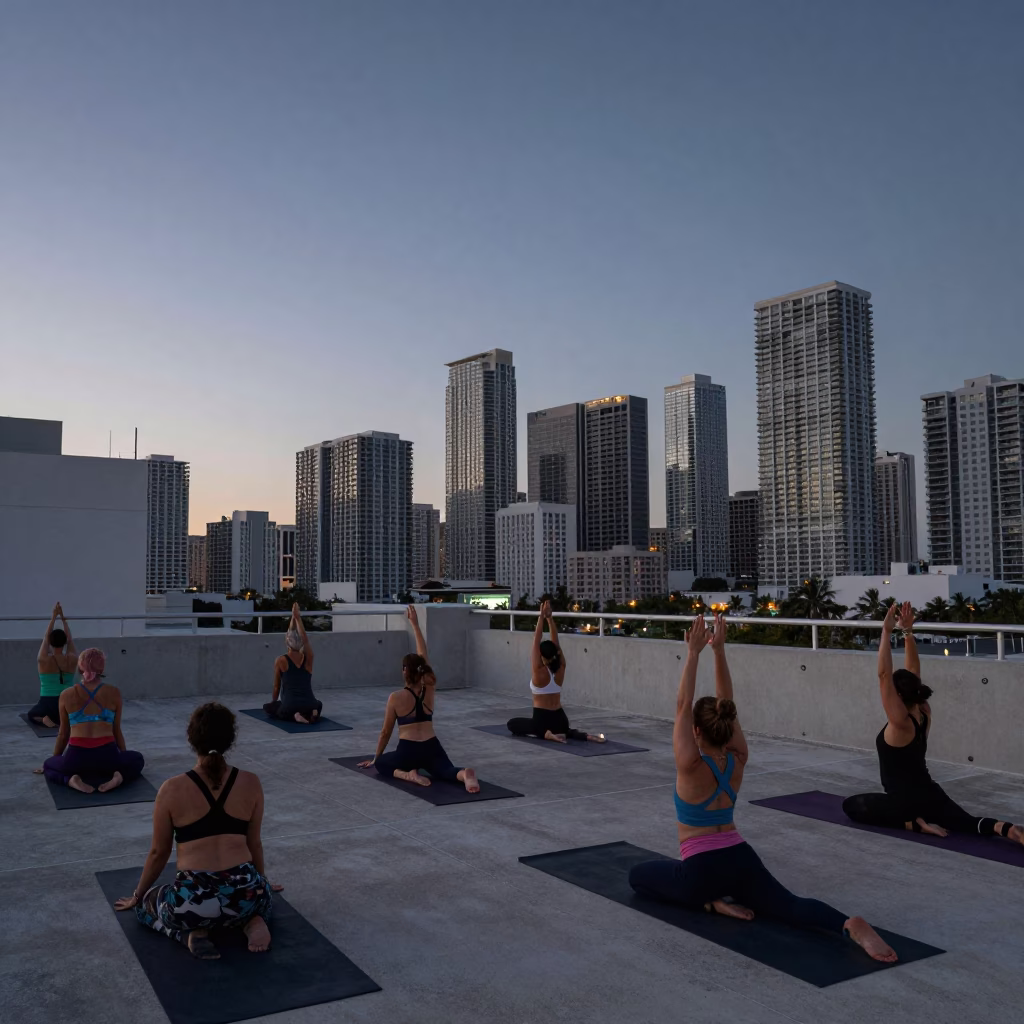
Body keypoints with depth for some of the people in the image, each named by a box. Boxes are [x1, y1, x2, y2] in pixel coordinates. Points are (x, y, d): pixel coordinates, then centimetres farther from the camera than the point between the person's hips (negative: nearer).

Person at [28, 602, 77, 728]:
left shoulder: (44, 660, -12)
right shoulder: (72, 660, -7)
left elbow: (45, 638, 2)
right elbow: (70, 639, 8)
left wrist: (54, 616, 7)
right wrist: (62, 617, 10)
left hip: (48, 706, -2)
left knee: (32, 714, 31)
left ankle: (44, 719, -2)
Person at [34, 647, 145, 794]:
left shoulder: (66, 695, 8)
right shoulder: (114, 693, 6)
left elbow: (63, 734, 18)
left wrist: (53, 759, 36)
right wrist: (123, 754, 32)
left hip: (76, 757, 0)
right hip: (107, 756, 0)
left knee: (48, 765, 33)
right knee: (137, 759, 30)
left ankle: (71, 779, -2)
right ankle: (119, 776, -4)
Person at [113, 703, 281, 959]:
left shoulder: (172, 790, -5)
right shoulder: (251, 783, 0)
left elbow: (159, 852, 7)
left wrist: (137, 897, 26)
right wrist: (262, 881, 33)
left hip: (192, 901, -2)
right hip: (245, 893, 2)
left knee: (147, 903, 32)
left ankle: (192, 933, 3)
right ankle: (251, 922, 5)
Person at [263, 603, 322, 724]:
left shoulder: (280, 661, 2)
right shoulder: (308, 658, 5)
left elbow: (276, 686, 14)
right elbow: (305, 637, 15)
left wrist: (274, 702, 31)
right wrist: (297, 617, 15)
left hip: (289, 706, -3)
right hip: (309, 705, 3)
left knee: (268, 707, 29)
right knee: (318, 705, 40)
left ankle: (293, 715, -1)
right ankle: (312, 713, 1)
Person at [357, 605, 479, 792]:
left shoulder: (396, 698, -3)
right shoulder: (429, 689, 5)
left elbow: (386, 732, 6)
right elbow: (423, 655, 15)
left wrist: (375, 758, 21)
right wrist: (415, 625, 20)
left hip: (408, 752, -3)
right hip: (432, 749, 3)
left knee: (381, 763, 21)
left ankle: (407, 774, -12)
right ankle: (464, 774, -37)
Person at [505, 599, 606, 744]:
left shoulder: (540, 671, -16)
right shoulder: (560, 669, -3)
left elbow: (536, 641, -16)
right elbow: (556, 642, 0)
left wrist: (541, 617, -13)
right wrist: (549, 618, -4)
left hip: (541, 720, -5)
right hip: (560, 719, 5)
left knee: (511, 724, 19)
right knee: (562, 730, 38)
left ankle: (545, 733, -8)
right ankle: (585, 736, 3)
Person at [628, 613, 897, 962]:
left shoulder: (691, 767, -16)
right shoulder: (737, 761, -1)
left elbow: (682, 707, -16)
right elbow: (726, 704, 3)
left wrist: (693, 653, -17)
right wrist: (719, 650, -3)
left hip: (701, 868, -5)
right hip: (741, 859, 5)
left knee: (638, 875, 17)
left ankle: (711, 902, -2)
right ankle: (850, 925, -31)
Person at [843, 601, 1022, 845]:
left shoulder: (900, 722, -21)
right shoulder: (923, 713, -1)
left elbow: (884, 674, -28)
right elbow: (913, 670, 5)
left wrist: (887, 631, -27)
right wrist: (908, 631, -3)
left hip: (905, 801, -7)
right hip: (930, 795, 7)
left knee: (851, 805, 9)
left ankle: (914, 823, -6)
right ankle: (1004, 828, -16)